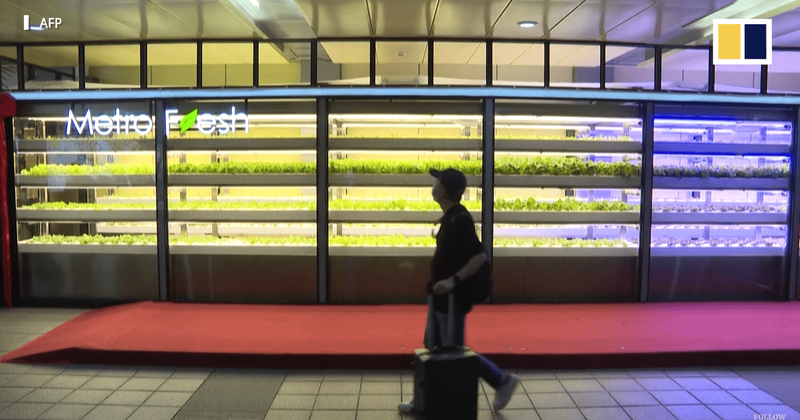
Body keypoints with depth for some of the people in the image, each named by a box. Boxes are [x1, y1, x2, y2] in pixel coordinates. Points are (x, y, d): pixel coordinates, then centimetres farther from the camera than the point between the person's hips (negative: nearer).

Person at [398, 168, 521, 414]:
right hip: (443, 296, 10)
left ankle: (502, 381, 16)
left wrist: (453, 281, -28)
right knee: (433, 347, 17)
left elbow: (480, 256, -28)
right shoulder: (452, 217, 9)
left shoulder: (459, 220, -22)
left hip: (453, 298, -10)